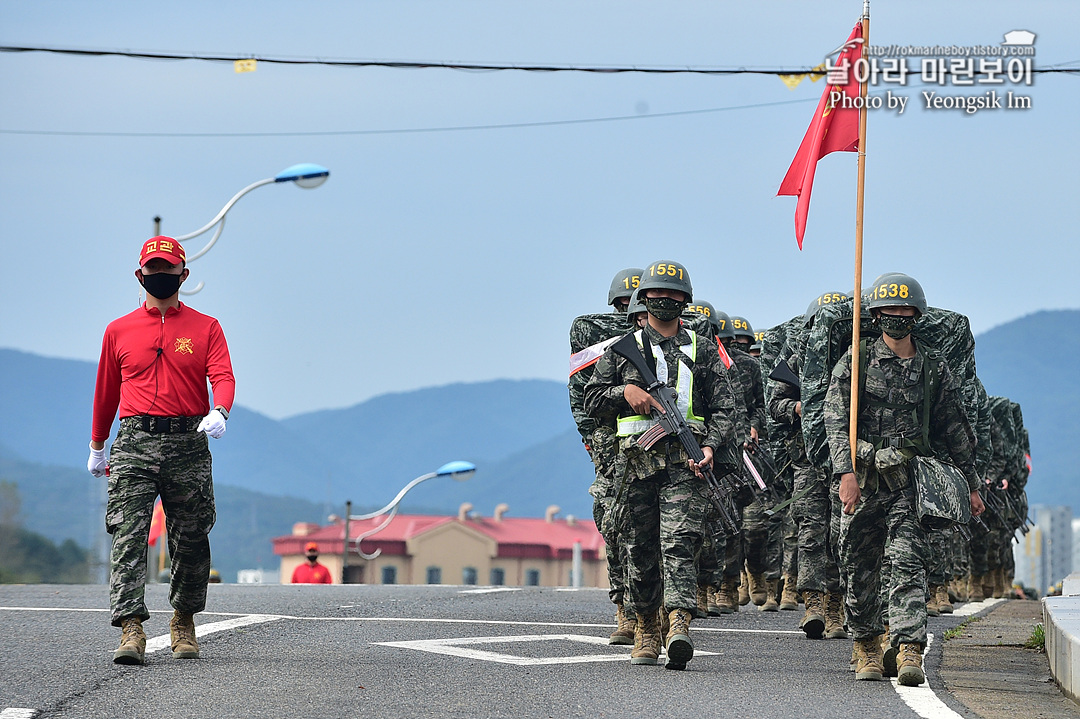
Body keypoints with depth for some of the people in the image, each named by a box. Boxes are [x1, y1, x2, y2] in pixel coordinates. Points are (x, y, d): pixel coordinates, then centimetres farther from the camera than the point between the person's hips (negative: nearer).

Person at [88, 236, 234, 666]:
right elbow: (106, 390, 22)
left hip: (189, 442, 0)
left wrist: (219, 412, -26)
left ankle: (184, 622, 24)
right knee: (128, 536, -13)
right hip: (135, 444, 0)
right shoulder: (119, 331, 13)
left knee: (190, 541, 6)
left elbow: (223, 376, -4)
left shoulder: (206, 328, 9)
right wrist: (97, 447, 27)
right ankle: (131, 629, -19)